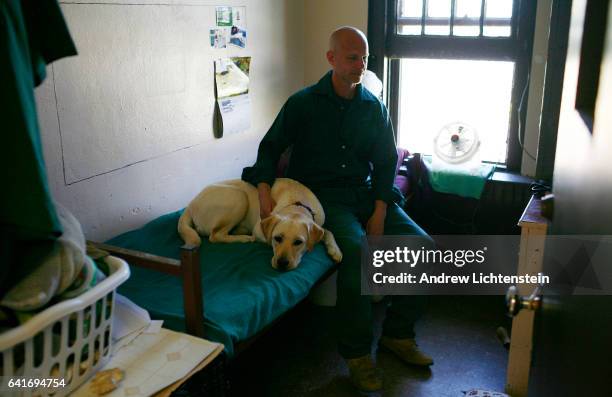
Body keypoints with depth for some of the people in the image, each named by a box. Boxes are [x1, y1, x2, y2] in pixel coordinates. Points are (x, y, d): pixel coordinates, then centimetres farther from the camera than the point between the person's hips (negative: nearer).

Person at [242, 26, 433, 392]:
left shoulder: (375, 107, 8)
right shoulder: (304, 102, -1)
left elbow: (385, 162, 9)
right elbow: (271, 147, 2)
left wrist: (380, 212, -5)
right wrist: (264, 190, -17)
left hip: (366, 193, 5)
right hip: (323, 196, -4)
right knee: (355, 250, -33)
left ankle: (398, 333, 2)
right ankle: (357, 352, -19)